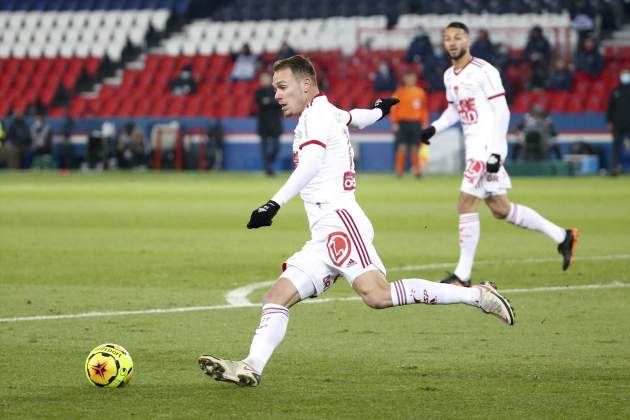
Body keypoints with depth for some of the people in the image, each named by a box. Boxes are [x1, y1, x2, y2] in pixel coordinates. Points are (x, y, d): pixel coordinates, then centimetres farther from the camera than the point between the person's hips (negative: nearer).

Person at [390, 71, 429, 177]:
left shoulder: (420, 92, 10)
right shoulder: (400, 92, 1)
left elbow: (424, 109, 13)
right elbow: (394, 108, -1)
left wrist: (425, 123, 6)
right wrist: (394, 122, -8)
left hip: (416, 123, 3)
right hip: (403, 122, -3)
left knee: (415, 148, 2)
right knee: (402, 147, -6)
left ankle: (417, 170, 5)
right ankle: (399, 171, -2)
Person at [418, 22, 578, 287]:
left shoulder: (483, 72, -13)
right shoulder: (449, 76, 12)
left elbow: (501, 111, -15)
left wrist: (495, 153, -20)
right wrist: (434, 128, 7)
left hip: (488, 146, -9)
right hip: (473, 147, 9)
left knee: (466, 204, -10)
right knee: (500, 209, 12)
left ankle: (463, 275, -5)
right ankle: (561, 236, 25)